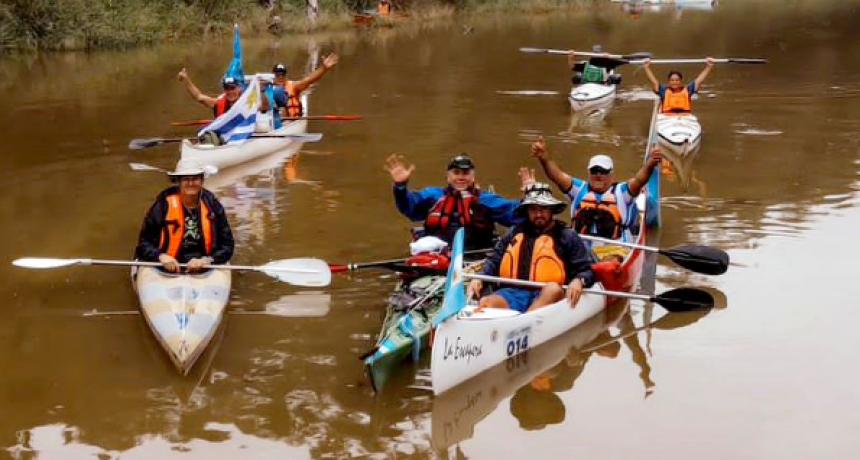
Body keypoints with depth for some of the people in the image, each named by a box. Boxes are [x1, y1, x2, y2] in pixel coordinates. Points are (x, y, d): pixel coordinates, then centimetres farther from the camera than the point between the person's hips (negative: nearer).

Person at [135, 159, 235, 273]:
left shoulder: (212, 206, 6)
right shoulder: (164, 205, 0)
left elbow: (227, 246, 7)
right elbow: (143, 243, 3)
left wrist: (207, 260, -10)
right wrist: (161, 256, -15)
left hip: (203, 271, 0)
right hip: (167, 269, 0)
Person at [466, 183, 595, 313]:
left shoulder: (567, 236, 12)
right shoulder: (515, 233, 20)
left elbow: (587, 270, 7)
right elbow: (494, 261, 21)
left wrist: (578, 281, -16)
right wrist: (479, 278, 1)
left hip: (547, 296, -3)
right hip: (514, 292, 3)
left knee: (553, 288, -36)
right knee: (486, 303, -25)